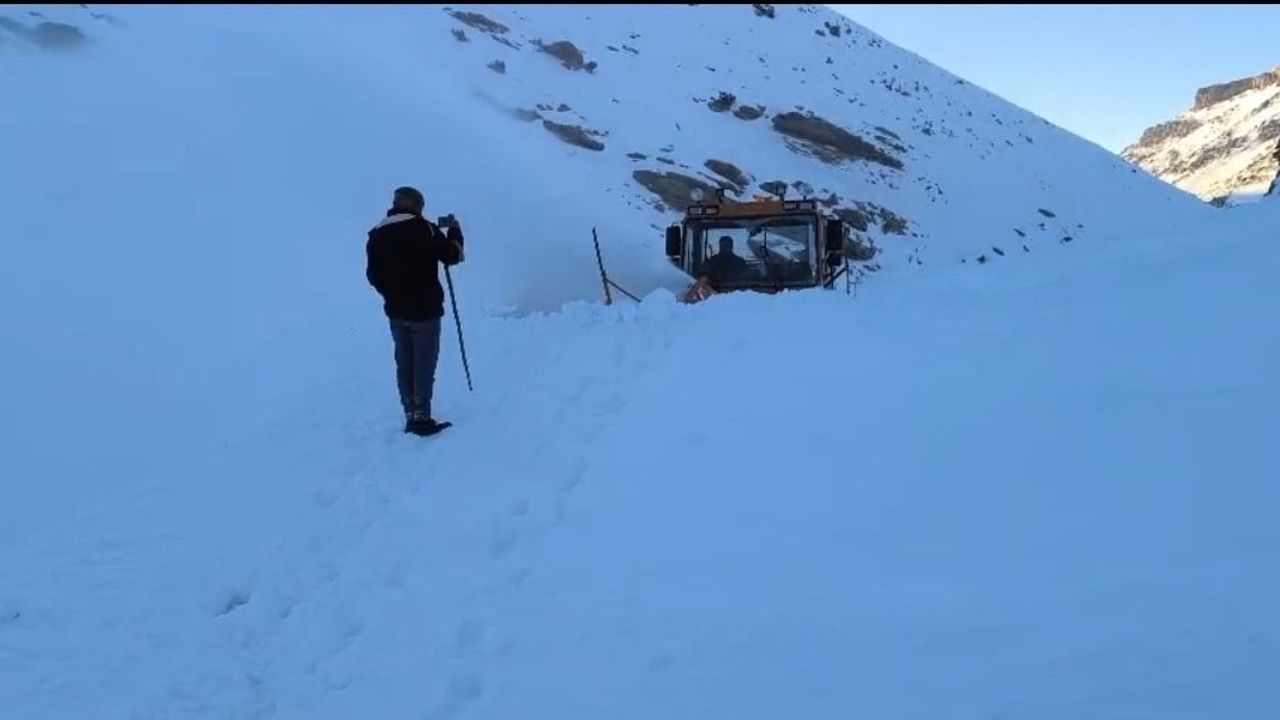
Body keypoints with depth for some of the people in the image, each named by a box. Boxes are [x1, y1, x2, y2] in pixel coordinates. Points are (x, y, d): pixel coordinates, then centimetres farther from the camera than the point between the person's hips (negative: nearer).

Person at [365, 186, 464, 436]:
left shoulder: (377, 235, 3)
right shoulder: (423, 228, -12)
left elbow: (373, 275, 6)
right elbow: (452, 256, -6)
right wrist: (454, 230, 10)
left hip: (395, 312, 5)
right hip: (425, 310, -5)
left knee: (404, 364, 12)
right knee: (424, 364, -1)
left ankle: (411, 415, 14)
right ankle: (422, 416, -4)